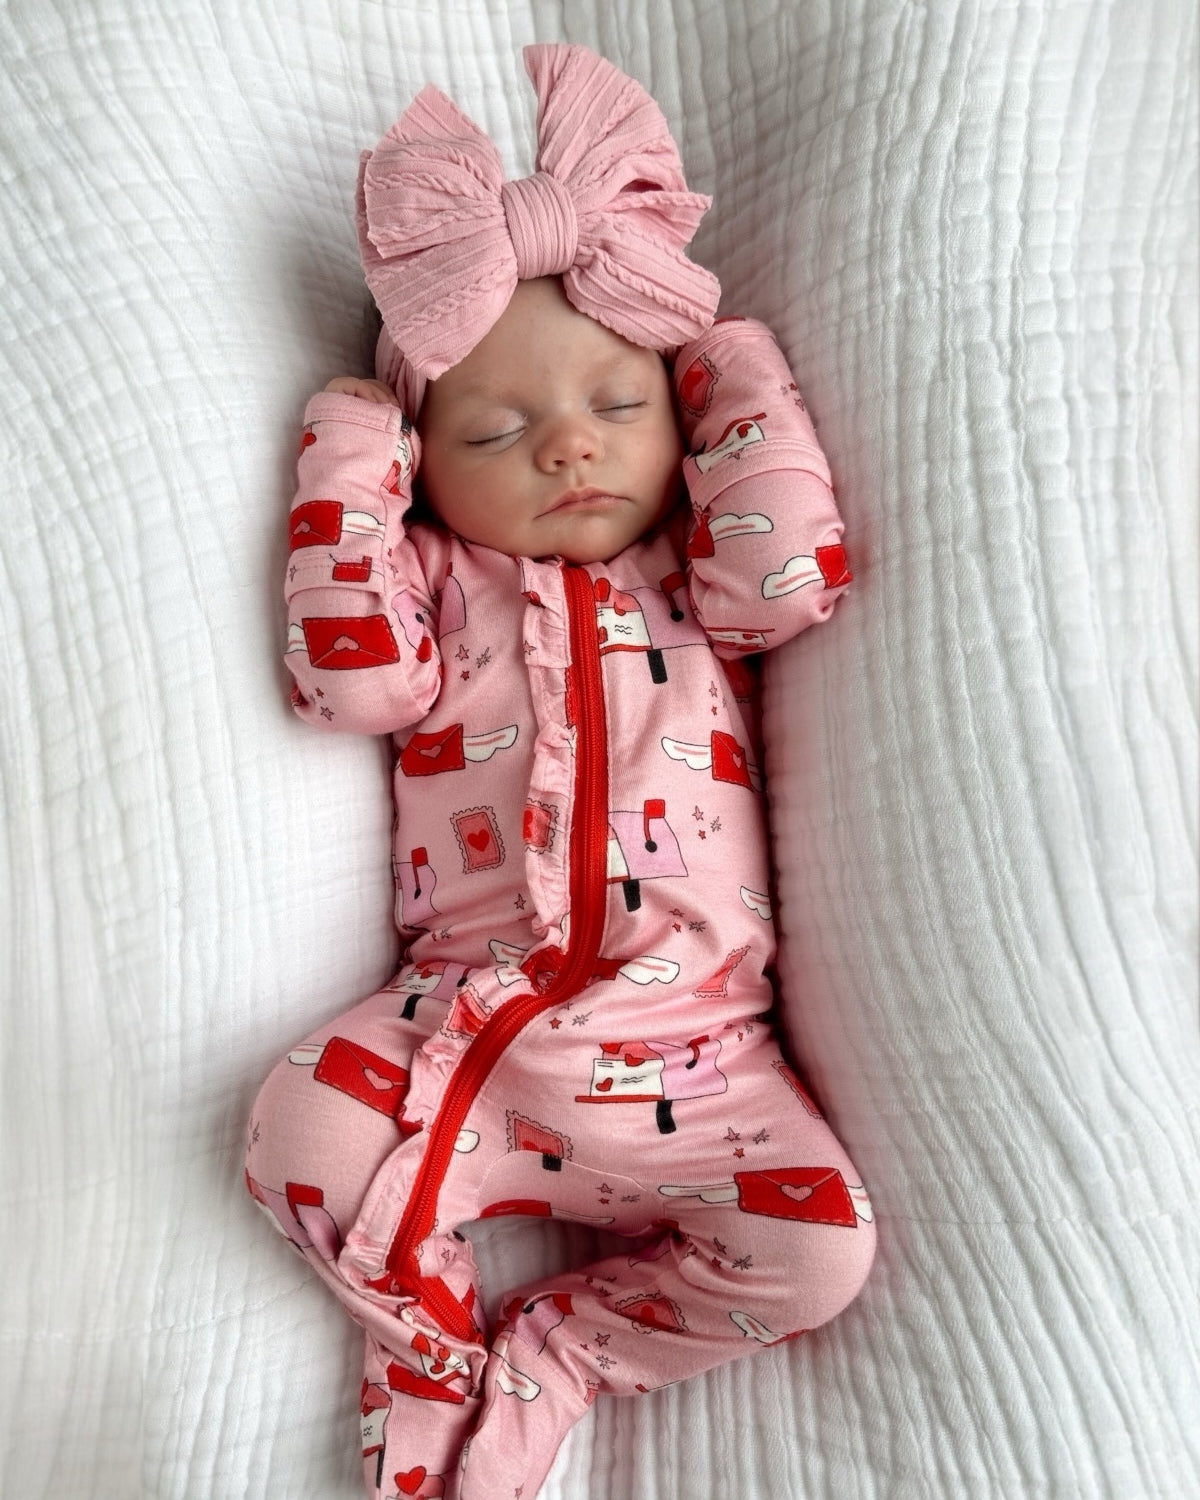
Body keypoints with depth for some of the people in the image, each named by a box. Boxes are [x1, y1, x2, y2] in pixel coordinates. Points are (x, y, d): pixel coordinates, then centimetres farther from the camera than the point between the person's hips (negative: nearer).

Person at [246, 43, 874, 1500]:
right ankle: (429, 1350, 9)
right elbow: (351, 675, -8)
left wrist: (733, 362, 3)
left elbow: (792, 569, -8)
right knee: (305, 1132, -22)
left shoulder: (695, 579, 12)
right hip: (465, 1019, 0)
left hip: (687, 1038, 1)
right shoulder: (434, 580, 10)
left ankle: (557, 1347, 8)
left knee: (818, 1247, -15)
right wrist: (348, 450, -3)